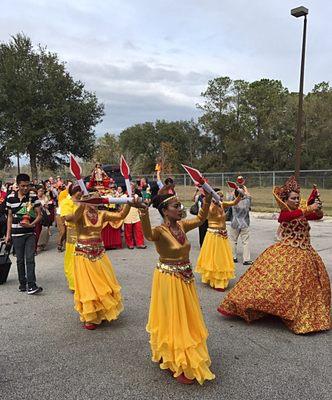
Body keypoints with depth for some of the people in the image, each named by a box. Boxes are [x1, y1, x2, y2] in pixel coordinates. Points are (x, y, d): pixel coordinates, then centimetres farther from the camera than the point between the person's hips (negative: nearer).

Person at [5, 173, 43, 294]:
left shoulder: (33, 196, -4)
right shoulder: (10, 197, 2)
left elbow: (39, 215, -1)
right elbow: (10, 216, 9)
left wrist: (31, 224, -19)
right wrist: (8, 234, 8)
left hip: (30, 233, -1)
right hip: (16, 234, 2)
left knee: (30, 259, -6)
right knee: (20, 260, 10)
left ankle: (31, 285, -6)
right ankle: (22, 283, 22)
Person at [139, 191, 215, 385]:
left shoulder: (181, 225, -2)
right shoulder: (161, 231, -23)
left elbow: (200, 219, 13)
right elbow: (149, 234, -46)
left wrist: (207, 200, 2)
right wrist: (144, 214, -62)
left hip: (186, 277, 8)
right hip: (169, 279, -7)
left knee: (187, 317, 22)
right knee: (173, 319, 7)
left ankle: (184, 357, 46)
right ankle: (177, 364, 27)